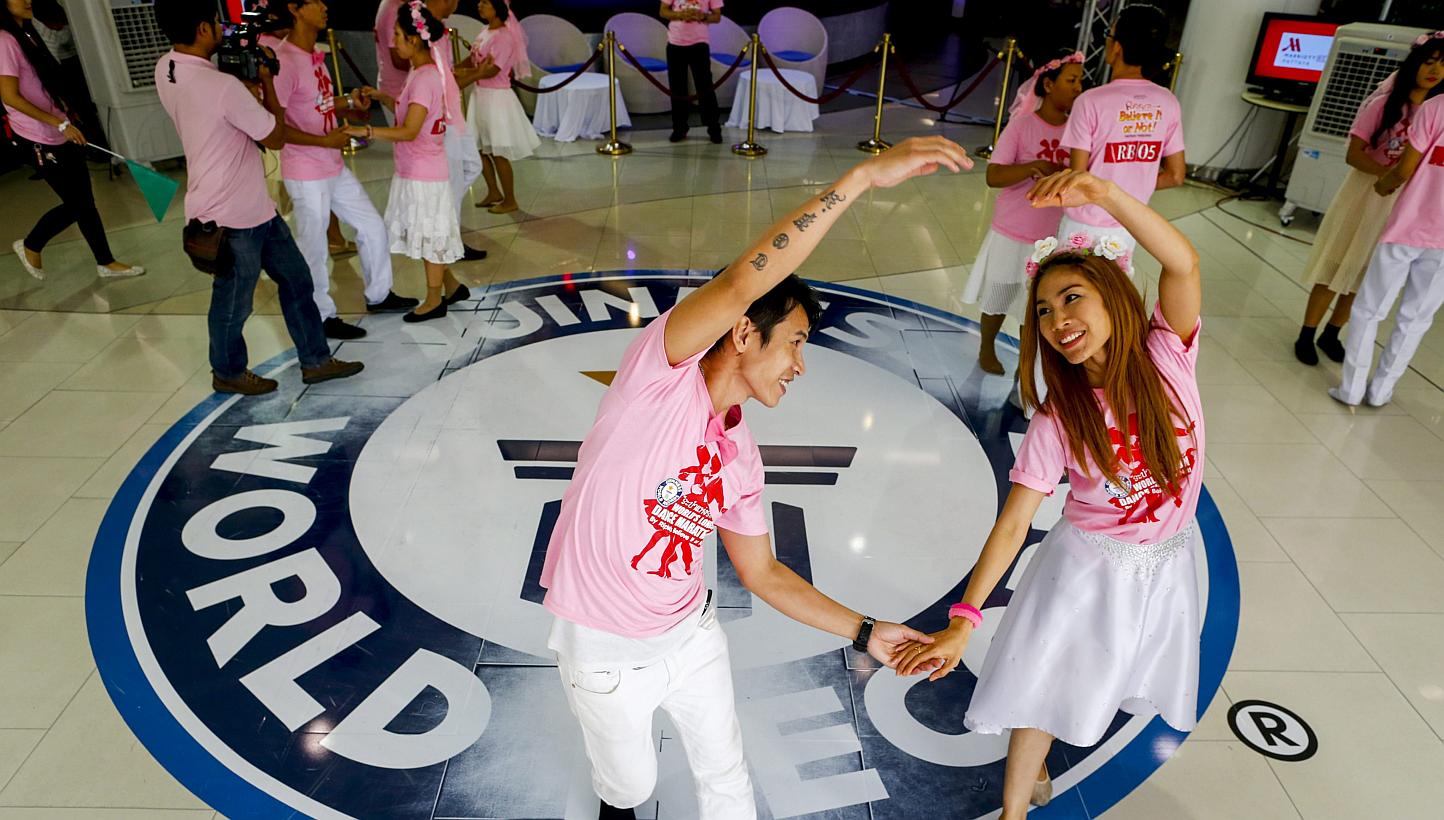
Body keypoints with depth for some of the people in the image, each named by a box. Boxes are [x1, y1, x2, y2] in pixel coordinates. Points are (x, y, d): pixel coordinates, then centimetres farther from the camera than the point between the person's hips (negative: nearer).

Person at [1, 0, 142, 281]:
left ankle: (106, 263, 20)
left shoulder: (25, 33, 9)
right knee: (75, 204, 0)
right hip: (39, 140, -9)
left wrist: (68, 114, 22)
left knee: (85, 201, 11)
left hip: (60, 133, 9)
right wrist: (60, 124, -23)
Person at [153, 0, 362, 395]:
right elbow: (276, 138, -14)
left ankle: (315, 360, 29)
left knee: (295, 278, 17)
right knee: (234, 302, 12)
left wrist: (249, 86, 4)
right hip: (232, 217, -9)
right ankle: (229, 373, 34)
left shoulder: (166, 70, 0)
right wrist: (265, 83, -3)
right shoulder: (224, 87, -28)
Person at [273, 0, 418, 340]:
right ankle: (321, 317, 19)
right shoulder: (284, 61, -19)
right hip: (306, 175, -9)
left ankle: (379, 295, 33)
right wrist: (325, 141, -25)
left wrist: (351, 103, 3)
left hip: (335, 167, 9)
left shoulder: (315, 55, 9)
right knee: (313, 248, 4)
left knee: (373, 227, 16)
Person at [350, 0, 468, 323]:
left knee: (430, 235, 3)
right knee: (431, 234, 18)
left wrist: (366, 131, -28)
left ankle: (434, 301, 17)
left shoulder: (425, 78, -22)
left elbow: (409, 131, -28)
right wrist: (381, 96, 12)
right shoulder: (423, 72, 8)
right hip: (417, 171, 9)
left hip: (423, 174, -9)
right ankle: (451, 287, 32)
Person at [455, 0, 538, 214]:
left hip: (496, 97, -9)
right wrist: (454, 70, -2)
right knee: (480, 148, 15)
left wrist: (464, 77, -22)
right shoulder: (485, 32, 9)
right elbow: (472, 59, 13)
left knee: (498, 153, -1)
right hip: (480, 95, 9)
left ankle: (510, 201, 11)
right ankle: (494, 193, 30)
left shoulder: (504, 36, -16)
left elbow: (492, 69, -22)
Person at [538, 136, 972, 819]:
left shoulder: (740, 457, 0)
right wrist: (865, 175, -39)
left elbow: (761, 571, 8)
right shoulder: (663, 367, -20)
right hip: (605, 651, -5)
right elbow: (740, 285, -36)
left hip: (691, 635, 5)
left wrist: (863, 632, 2)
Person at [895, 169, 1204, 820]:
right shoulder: (1057, 419, -19)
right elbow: (1012, 524, -20)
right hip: (1085, 569, -2)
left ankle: (1034, 754, 50)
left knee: (1097, 682, 22)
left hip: (1167, 565, 2)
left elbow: (1184, 263, -34)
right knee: (1044, 688, 9)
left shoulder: (1167, 357, -16)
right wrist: (962, 620, -27)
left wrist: (1106, 194, -46)